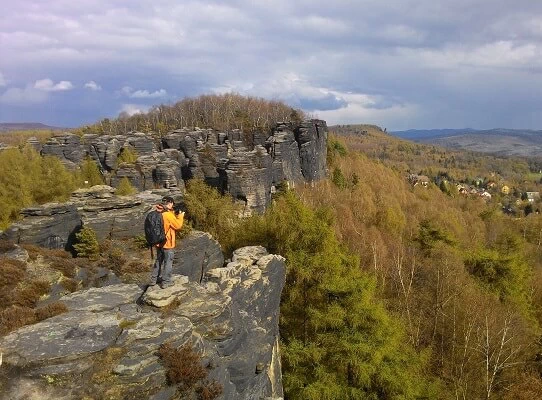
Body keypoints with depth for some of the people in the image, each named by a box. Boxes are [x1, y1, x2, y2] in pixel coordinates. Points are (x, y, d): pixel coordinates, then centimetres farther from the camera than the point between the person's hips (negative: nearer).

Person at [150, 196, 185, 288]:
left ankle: (153, 280, 28)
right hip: (168, 244, -8)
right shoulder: (168, 215, -22)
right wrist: (181, 216, -2)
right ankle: (165, 282, 13)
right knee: (168, 262, 6)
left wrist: (175, 215, 12)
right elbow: (178, 226, -15)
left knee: (158, 261, 21)